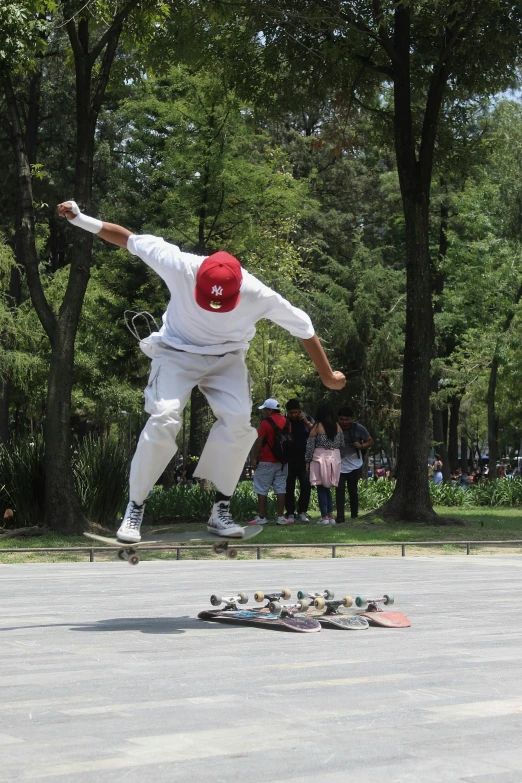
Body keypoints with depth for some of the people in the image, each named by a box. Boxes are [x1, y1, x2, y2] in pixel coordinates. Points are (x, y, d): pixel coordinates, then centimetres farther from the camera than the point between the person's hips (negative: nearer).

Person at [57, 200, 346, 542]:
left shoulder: (258, 295, -28)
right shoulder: (180, 267, -30)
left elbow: (303, 328, -13)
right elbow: (130, 239, -16)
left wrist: (327, 376, -2)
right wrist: (80, 218, -21)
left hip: (227, 359, 1)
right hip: (177, 353, -1)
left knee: (238, 421, -21)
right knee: (163, 420, -22)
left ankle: (221, 510, -5)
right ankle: (135, 508, -6)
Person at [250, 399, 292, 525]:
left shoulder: (266, 422, -12)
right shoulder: (286, 422, 9)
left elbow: (258, 442, -13)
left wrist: (254, 458, -7)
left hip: (266, 461, -6)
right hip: (282, 461, 6)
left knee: (262, 490, 0)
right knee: (280, 488, 6)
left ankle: (261, 517, 0)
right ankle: (281, 517, 4)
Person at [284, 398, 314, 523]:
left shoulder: (307, 418, 4)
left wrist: (306, 422, -13)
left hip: (304, 458, 1)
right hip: (288, 460, -1)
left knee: (306, 485, -4)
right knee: (289, 487, 0)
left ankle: (302, 512, 6)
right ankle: (290, 514, 5)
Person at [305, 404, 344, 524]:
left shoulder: (317, 426, -6)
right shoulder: (337, 426, 5)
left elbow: (310, 446, -5)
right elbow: (341, 444, 9)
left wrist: (308, 461, 1)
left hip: (320, 457, -4)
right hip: (334, 458, 4)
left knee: (321, 488, 2)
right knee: (327, 488, 15)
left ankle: (324, 516, -1)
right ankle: (330, 516, 10)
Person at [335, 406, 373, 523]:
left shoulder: (359, 429, -9)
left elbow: (370, 441, 2)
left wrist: (361, 446, -19)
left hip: (354, 465, 0)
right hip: (339, 465, 0)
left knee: (353, 490, 8)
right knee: (340, 489, -9)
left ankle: (354, 514, 26)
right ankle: (340, 517, -8)